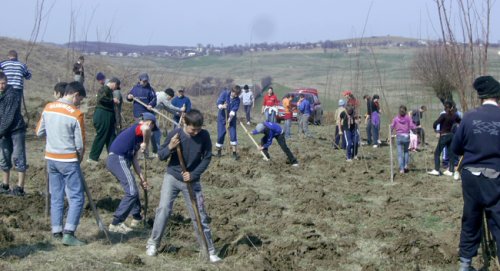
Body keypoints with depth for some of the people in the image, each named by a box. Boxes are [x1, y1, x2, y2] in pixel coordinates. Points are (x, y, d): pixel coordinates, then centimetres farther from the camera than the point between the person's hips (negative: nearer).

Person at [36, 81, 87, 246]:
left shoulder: (48, 108, 2)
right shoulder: (76, 114, -15)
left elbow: (39, 132, 11)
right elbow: (80, 144, -11)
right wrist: (79, 159, 6)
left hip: (51, 158, 6)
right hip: (68, 161, -6)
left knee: (56, 197, 13)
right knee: (77, 198, 1)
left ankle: (56, 232, 15)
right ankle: (68, 234, -5)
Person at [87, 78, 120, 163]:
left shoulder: (108, 90, 18)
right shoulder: (105, 89, -12)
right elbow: (101, 98, -29)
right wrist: (112, 100, -19)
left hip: (107, 116, 11)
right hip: (102, 115, -11)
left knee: (111, 137, 14)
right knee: (101, 137, -6)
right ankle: (92, 158, 0)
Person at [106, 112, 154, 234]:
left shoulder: (137, 135, 23)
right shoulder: (137, 128, -5)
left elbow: (134, 160, 24)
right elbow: (145, 128, -33)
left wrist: (142, 178, 23)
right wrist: (146, 144, -16)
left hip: (116, 160, 10)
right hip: (118, 159, -10)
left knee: (132, 190, 24)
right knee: (131, 192, -13)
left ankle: (137, 218, 38)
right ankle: (116, 224, -14)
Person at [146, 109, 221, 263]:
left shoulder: (204, 135, -12)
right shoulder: (175, 134, -15)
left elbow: (207, 157, -3)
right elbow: (161, 156, -7)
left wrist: (193, 174, -13)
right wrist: (170, 147, -29)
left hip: (192, 181, 1)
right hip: (172, 177, -1)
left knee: (199, 215, 2)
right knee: (164, 208, -12)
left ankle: (210, 250, 11)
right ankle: (153, 244, 2)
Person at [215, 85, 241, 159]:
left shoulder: (237, 100, -9)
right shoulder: (225, 93, -12)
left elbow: (234, 109, -18)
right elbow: (219, 102, -20)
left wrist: (230, 118, -32)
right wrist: (222, 106, -43)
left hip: (232, 119, 1)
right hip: (222, 117, -1)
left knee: (233, 135, -6)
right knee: (220, 135, 1)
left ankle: (234, 153, 1)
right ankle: (219, 151, 20)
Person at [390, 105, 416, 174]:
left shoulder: (395, 118, 0)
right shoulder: (408, 118, -3)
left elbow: (392, 127, 1)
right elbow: (412, 126, -8)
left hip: (399, 137, 0)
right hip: (406, 136, 0)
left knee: (400, 153, 4)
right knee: (406, 151, 22)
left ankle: (401, 169, 0)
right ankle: (406, 165, 11)